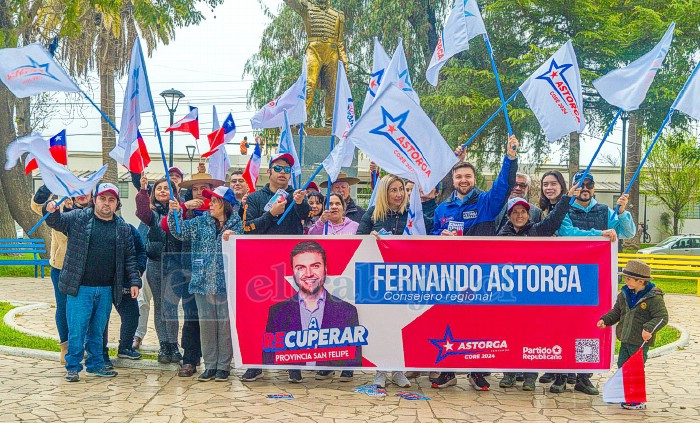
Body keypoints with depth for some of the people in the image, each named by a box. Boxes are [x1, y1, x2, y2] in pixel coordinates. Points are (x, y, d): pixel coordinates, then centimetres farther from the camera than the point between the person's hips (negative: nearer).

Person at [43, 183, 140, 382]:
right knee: (77, 330, 0)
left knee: (97, 330, 14)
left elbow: (129, 257, 11)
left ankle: (95, 364, 26)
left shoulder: (123, 228, 9)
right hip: (80, 288, -3)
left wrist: (134, 281, 3)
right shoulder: (78, 218, 3)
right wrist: (51, 211, -28)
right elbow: (57, 222, -5)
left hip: (106, 290, 3)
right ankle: (73, 367, 13)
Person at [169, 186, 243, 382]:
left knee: (225, 324, 0)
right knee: (206, 324, 6)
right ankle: (210, 365, 15)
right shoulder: (201, 222, 10)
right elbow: (179, 232, 4)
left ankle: (224, 366, 11)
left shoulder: (236, 225, 2)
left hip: (226, 283, -3)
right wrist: (173, 213, -10)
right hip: (203, 282, 3)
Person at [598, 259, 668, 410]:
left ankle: (639, 401, 12)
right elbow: (616, 311, 17)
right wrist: (605, 320, 2)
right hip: (625, 340, 7)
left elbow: (662, 317, -15)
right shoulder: (624, 295, 6)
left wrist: (649, 328, -28)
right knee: (622, 366, 13)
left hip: (640, 342, -7)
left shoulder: (654, 298, -14)